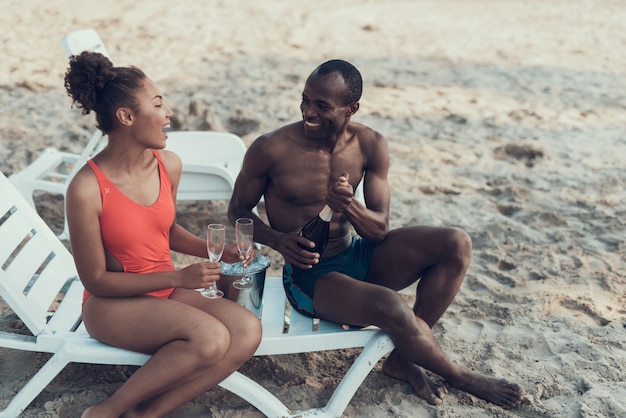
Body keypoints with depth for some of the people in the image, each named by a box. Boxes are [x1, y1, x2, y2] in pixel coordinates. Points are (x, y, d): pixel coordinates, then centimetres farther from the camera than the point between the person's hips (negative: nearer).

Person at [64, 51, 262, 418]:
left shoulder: (170, 165, -3)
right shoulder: (86, 189, -21)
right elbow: (96, 280, -14)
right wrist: (178, 277, -20)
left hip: (167, 291, 6)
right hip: (112, 303, -6)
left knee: (247, 331, -19)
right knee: (211, 338, -30)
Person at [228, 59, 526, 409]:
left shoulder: (371, 146, -7)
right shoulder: (270, 149, -16)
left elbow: (380, 230, -5)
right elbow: (238, 210, -2)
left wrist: (350, 206, -29)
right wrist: (278, 240, -22)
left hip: (356, 256, 5)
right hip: (309, 275, -5)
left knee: (456, 244, -12)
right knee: (391, 307, -32)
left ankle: (403, 358, -2)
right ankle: (461, 377, 0)